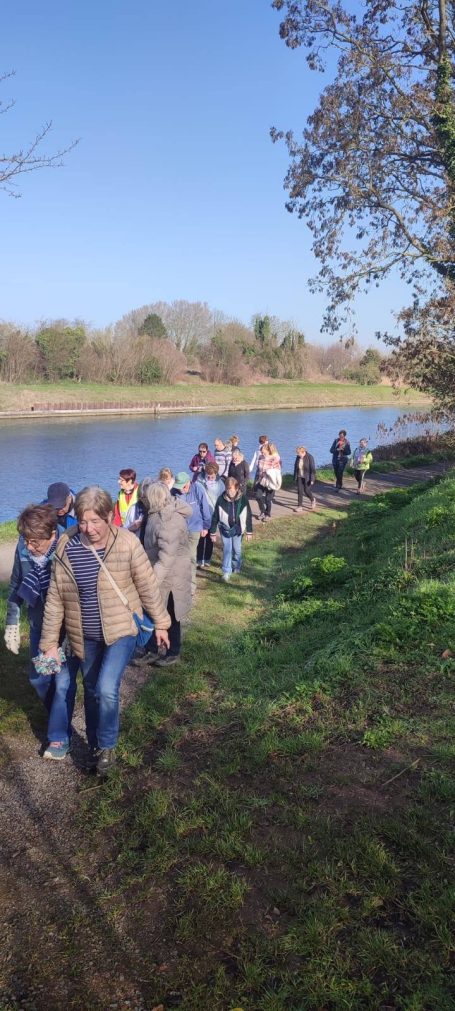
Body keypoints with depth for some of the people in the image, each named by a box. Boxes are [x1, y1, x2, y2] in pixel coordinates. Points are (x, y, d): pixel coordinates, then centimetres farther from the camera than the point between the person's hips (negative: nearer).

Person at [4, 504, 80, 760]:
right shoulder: (23, 549, -14)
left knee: (64, 682, 2)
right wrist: (12, 623, 4)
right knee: (38, 678, 18)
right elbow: (15, 586, 2)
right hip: (39, 626, 6)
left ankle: (60, 737, 18)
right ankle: (58, 716, 44)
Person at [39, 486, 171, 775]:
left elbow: (148, 586, -6)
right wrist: (50, 642, -1)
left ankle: (107, 745, 11)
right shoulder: (66, 546, -12)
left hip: (122, 629, -3)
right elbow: (55, 597, -4)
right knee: (92, 690, 17)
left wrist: (161, 623, 3)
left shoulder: (127, 543, -19)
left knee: (107, 689, -17)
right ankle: (95, 746, 41)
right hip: (85, 635, 3)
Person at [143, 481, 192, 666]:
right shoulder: (163, 512, 3)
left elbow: (167, 557, -32)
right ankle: (151, 650, 31)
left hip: (169, 576, -9)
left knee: (170, 617, 8)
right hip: (158, 573, 9)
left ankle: (173, 653, 25)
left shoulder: (168, 522, -28)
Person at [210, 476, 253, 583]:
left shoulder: (243, 499, -15)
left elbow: (248, 516, -5)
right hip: (225, 528, -1)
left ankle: (236, 567, 37)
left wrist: (249, 532, -1)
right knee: (227, 549, -3)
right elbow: (215, 516, -8)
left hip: (238, 528, 1)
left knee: (237, 549, 12)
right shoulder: (221, 499, -16)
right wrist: (213, 532, -4)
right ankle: (226, 572, 2)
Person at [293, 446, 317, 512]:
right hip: (300, 477, 4)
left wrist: (312, 479, -17)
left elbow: (313, 469, -15)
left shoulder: (310, 457, -16)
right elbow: (296, 467, 9)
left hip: (307, 478, -4)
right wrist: (295, 477, 11)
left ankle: (313, 500, 33)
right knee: (300, 491, 0)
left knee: (307, 491, 2)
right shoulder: (298, 457, -1)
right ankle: (299, 506, 4)